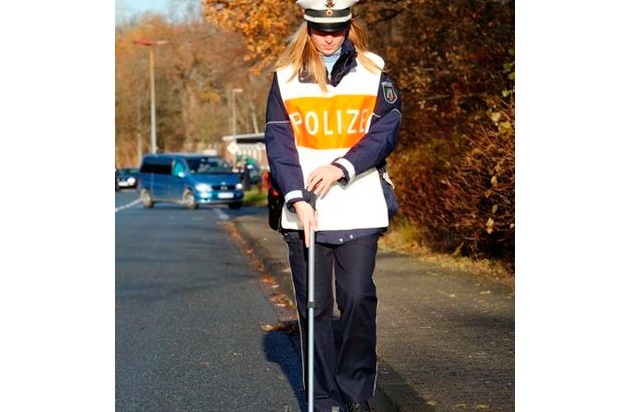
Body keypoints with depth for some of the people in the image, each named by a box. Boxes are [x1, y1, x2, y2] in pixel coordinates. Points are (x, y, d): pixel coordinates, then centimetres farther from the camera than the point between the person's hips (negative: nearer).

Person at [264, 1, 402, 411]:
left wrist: (341, 167, -14)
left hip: (360, 210, -1)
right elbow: (278, 142, 1)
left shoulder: (374, 71, 7)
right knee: (314, 307, 3)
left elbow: (386, 130, -1)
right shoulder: (286, 77, 7)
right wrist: (297, 198, -11)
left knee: (358, 299, -7)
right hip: (305, 212, 1)